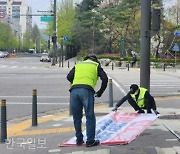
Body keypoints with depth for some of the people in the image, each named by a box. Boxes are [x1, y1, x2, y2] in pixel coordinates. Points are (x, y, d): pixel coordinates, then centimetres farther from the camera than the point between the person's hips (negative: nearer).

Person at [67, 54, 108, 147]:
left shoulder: (78, 65, 30)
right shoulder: (96, 66, 24)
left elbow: (69, 77, 15)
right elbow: (105, 78, 10)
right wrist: (100, 92, 19)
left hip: (74, 90, 3)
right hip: (87, 90, -3)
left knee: (77, 117, 15)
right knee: (90, 117, 2)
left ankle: (79, 139, 20)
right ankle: (90, 141, 1)